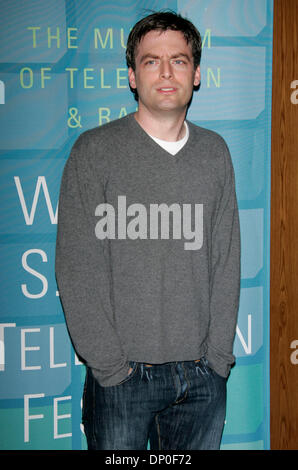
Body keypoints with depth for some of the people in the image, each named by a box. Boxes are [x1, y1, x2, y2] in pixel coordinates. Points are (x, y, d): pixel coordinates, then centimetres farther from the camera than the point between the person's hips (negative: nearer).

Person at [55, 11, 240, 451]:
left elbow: (225, 262, 7)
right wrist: (109, 364, -11)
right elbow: (78, 270, -8)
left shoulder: (215, 153, 7)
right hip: (122, 379, -3)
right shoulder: (96, 150, -5)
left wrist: (218, 356, 1)